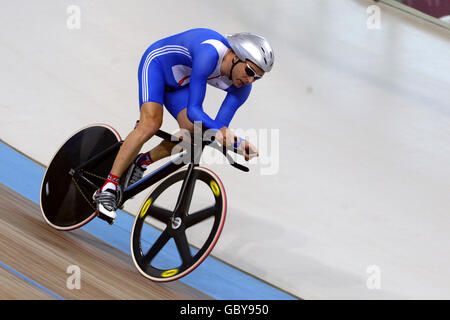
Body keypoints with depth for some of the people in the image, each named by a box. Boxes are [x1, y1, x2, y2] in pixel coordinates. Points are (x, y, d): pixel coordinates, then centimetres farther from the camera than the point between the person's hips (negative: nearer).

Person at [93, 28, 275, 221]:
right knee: (151, 124, -27)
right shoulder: (210, 54, -39)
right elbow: (193, 109, -39)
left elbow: (218, 128, -16)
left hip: (179, 84, 7)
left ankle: (141, 162, 9)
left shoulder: (241, 87, -17)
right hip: (157, 62, -7)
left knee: (193, 132, -13)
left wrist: (239, 144, -33)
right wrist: (220, 129, -53)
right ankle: (109, 187, -23)